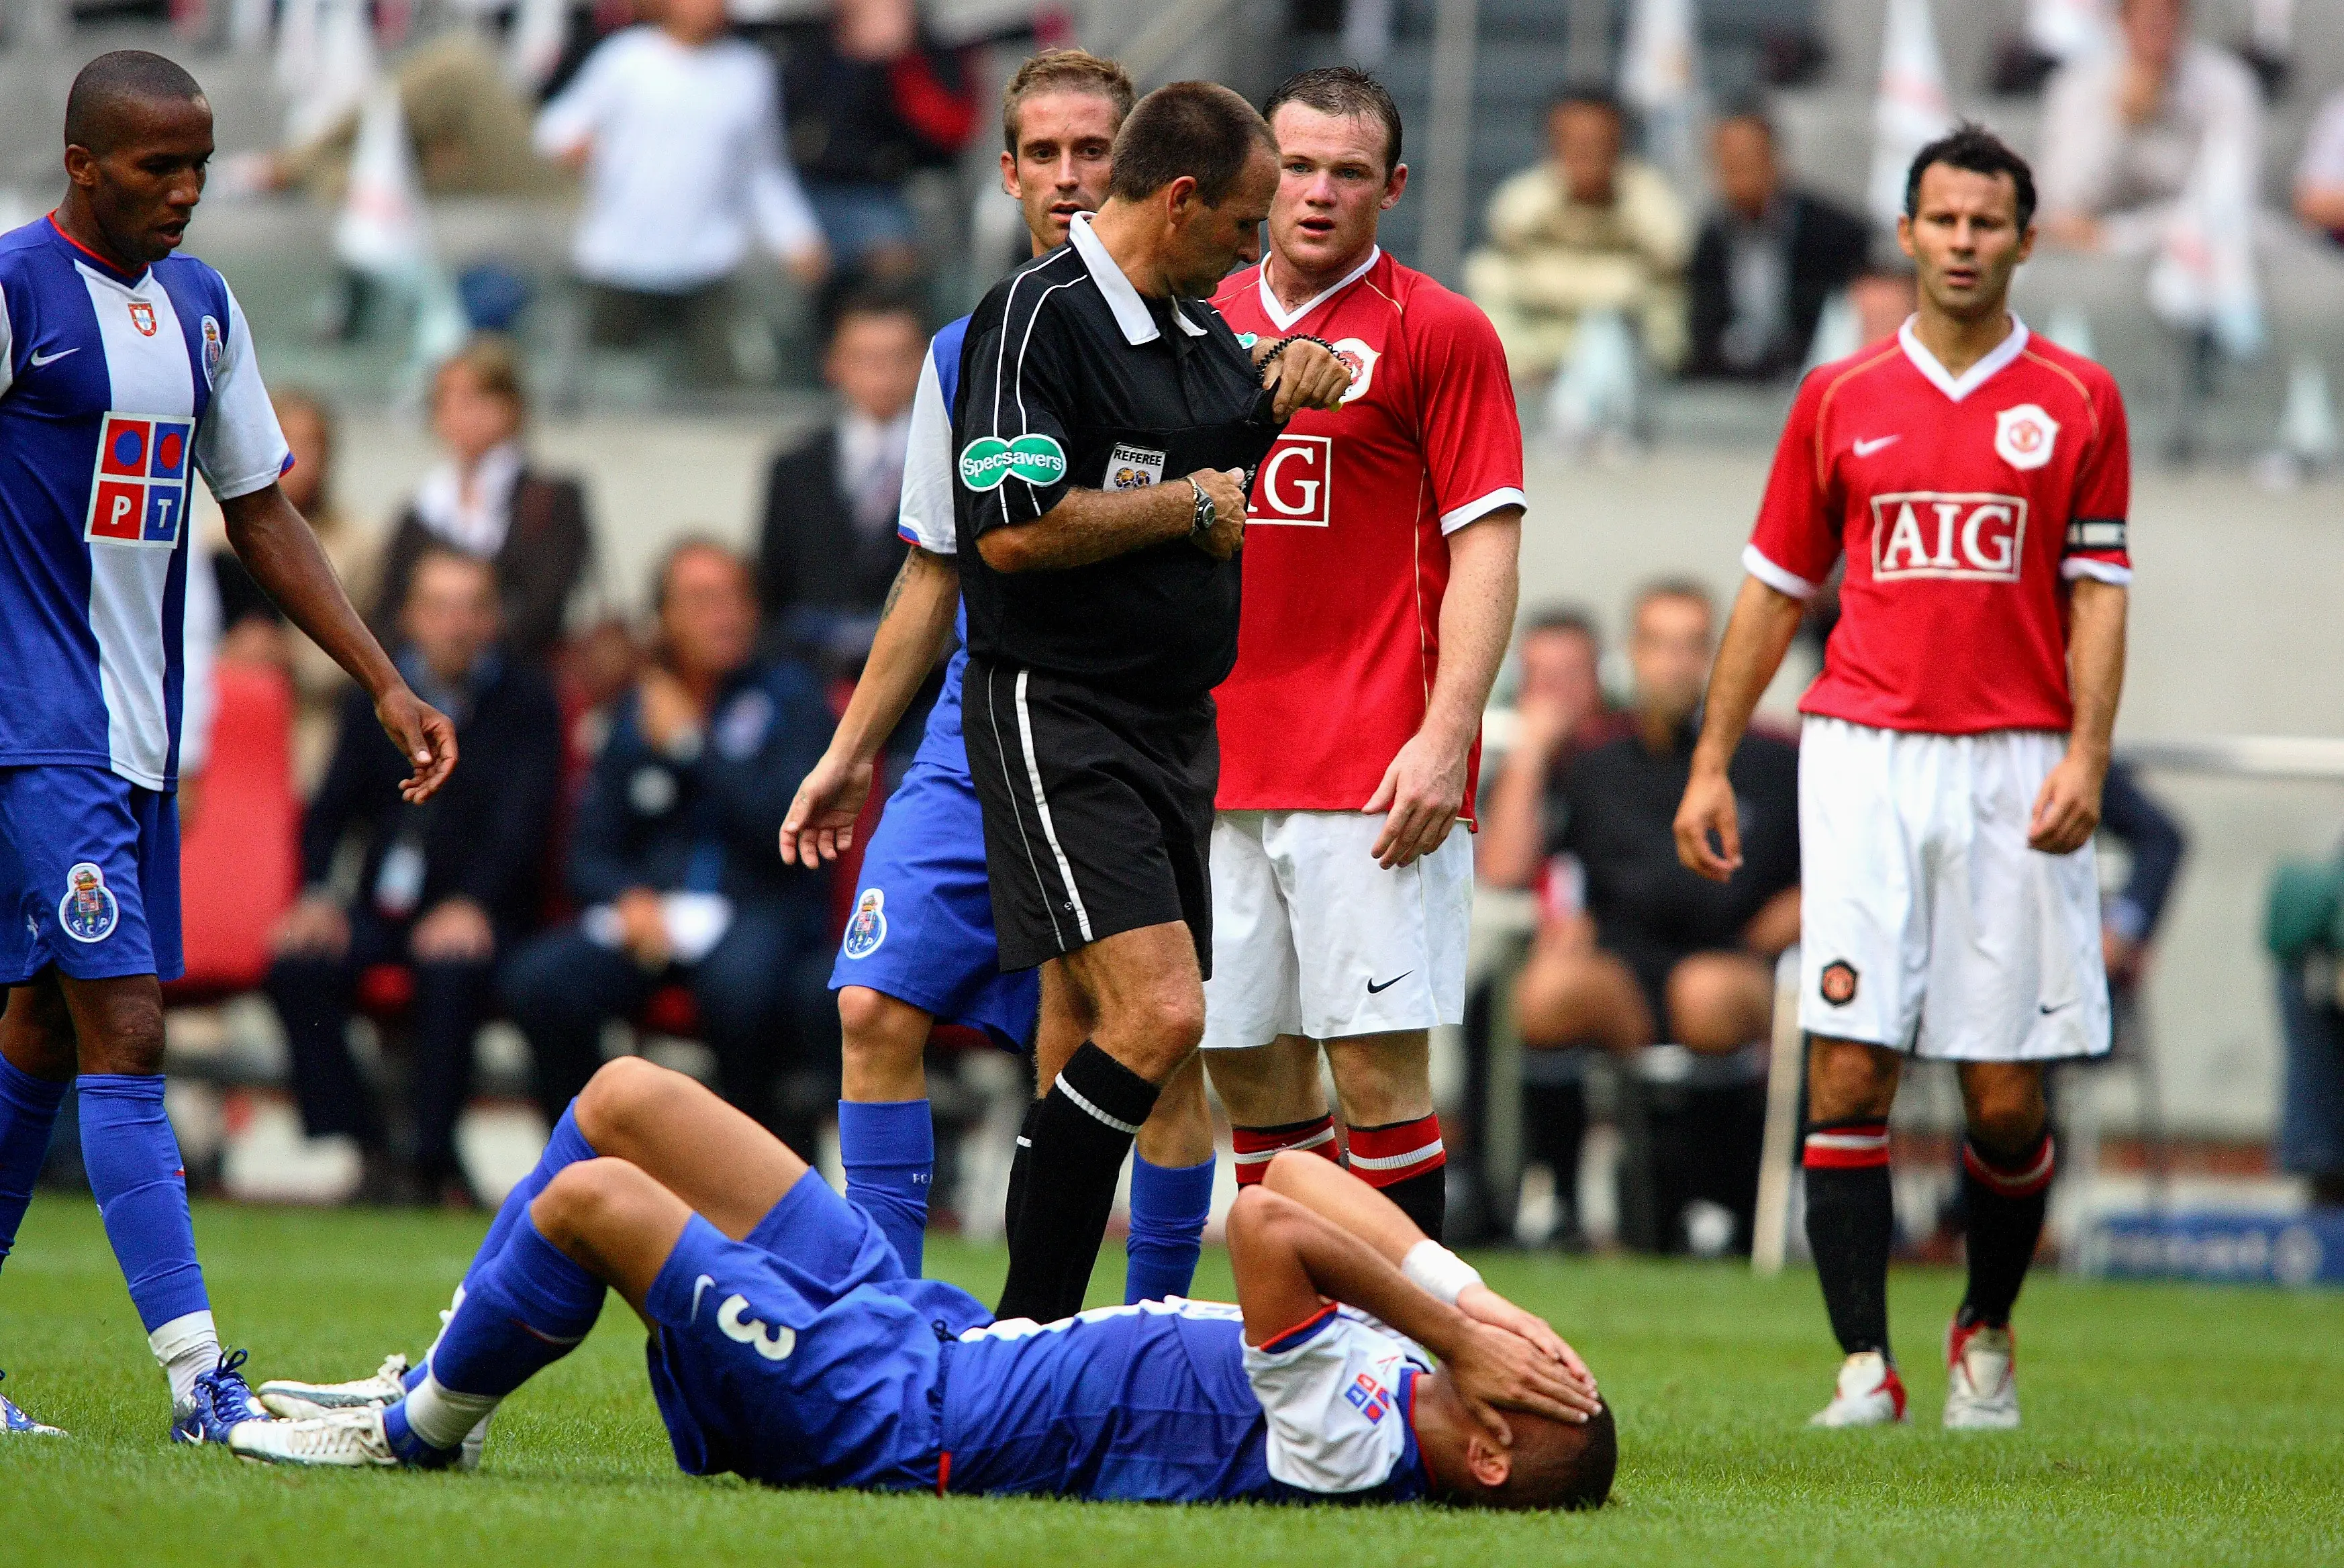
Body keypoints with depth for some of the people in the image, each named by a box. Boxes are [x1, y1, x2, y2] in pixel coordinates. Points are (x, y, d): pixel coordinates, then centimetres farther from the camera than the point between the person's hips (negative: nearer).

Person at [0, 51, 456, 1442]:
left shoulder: (202, 307, 14)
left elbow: (262, 516, 19)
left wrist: (386, 684, 14)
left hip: (140, 738, 8)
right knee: (125, 1034, -13)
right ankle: (199, 1378, -17)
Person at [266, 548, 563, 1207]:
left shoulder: (527, 701, 2)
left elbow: (523, 817, -9)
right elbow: (329, 811, 11)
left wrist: (471, 905, -26)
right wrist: (316, 897, -9)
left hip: (479, 912, -3)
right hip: (384, 905, 3)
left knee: (449, 970, -37)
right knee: (297, 966, -25)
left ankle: (430, 1164, -27)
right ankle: (364, 1150, -20)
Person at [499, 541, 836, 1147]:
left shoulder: (787, 694, 2)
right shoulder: (637, 710, 13)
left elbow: (787, 823, -13)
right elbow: (590, 852, 11)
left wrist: (689, 744, -9)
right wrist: (628, 900, -11)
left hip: (762, 907, -4)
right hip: (648, 909, 4)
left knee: (739, 981, -39)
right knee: (537, 982, -24)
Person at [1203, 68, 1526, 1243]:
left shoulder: (1436, 330, -2)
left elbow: (1484, 543, -7)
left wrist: (1445, 736, -17)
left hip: (1372, 775, -6)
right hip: (1226, 767, 6)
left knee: (1377, 1066, -9)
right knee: (1248, 1063, 6)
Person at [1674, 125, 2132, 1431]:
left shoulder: (2078, 401, 6)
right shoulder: (1839, 400, 10)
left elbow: (2099, 590, 4)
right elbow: (1776, 588, 15)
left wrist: (2087, 756, -8)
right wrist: (1713, 762, 11)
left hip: (2014, 769, -1)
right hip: (1865, 758, 1)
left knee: (2007, 1098, -1)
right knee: (1849, 1069, -9)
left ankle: (1988, 1330, 23)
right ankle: (1867, 1365, -7)